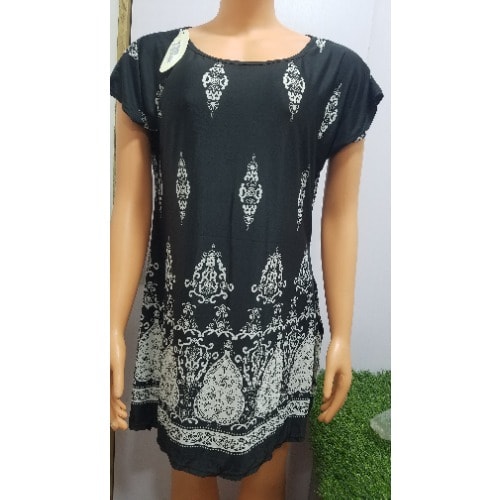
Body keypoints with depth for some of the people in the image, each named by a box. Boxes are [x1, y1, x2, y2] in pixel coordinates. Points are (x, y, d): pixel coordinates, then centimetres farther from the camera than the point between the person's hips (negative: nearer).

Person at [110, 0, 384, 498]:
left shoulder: (337, 69, 1)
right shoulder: (153, 60, 1)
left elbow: (340, 215, 1)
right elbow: (131, 205, -2)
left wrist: (342, 333, 2)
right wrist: (114, 327, -4)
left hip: (279, 323, 1)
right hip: (183, 320, 1)